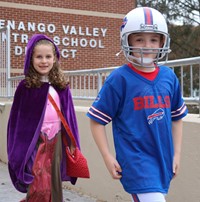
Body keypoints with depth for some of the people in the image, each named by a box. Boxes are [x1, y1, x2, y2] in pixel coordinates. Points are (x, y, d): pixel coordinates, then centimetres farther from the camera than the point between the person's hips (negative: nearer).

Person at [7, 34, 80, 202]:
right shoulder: (25, 87, -5)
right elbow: (17, 119, -2)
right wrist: (18, 150, -4)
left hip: (56, 140, 4)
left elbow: (69, 115, 10)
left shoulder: (61, 86, 4)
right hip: (35, 141, -3)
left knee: (54, 187, 10)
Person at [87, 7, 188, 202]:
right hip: (136, 161, -6)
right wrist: (107, 157, -9)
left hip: (163, 160, 6)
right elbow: (97, 119, -6)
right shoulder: (119, 78, -10)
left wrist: (176, 153, 13)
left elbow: (176, 117, 16)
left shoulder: (169, 77, 4)